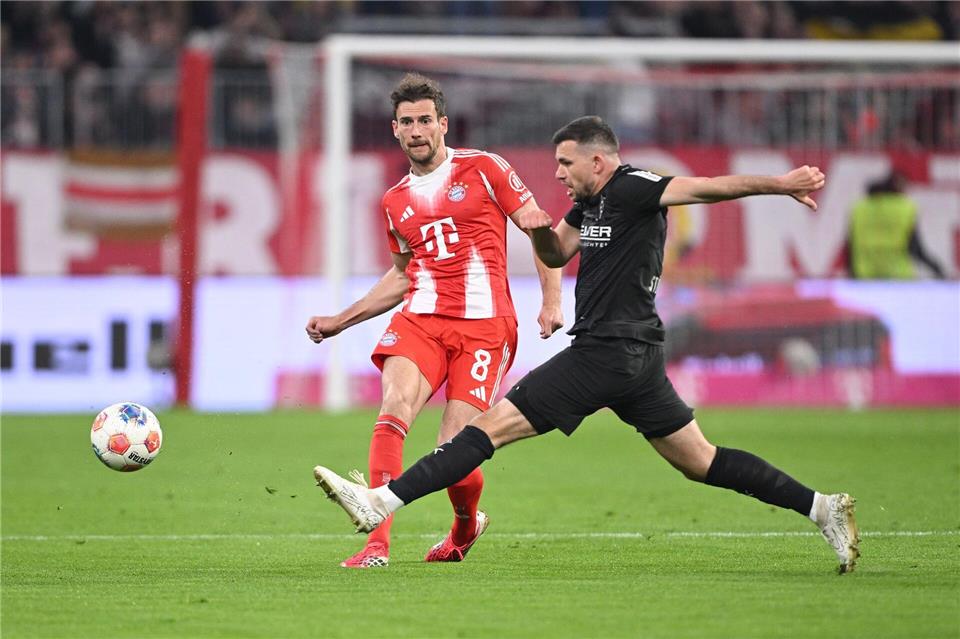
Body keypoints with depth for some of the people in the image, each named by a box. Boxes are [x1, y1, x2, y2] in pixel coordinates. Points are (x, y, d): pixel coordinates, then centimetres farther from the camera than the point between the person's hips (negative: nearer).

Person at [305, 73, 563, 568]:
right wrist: (340, 321, 26)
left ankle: (465, 525, 24)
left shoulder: (483, 169, 3)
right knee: (394, 406, -25)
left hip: (484, 323, -4)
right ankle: (377, 543, -29)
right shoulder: (395, 203, 17)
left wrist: (551, 300, -7)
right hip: (421, 319, 4)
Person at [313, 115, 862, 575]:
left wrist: (778, 184, -31)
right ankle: (821, 507, 7)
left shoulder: (631, 189, -11)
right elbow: (558, 254, 25)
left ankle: (382, 502, -10)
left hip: (606, 354, -10)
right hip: (638, 355, 10)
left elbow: (708, 187, -20)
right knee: (701, 461, 11)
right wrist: (541, 229, 1)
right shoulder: (592, 203, 17)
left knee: (492, 425, -9)